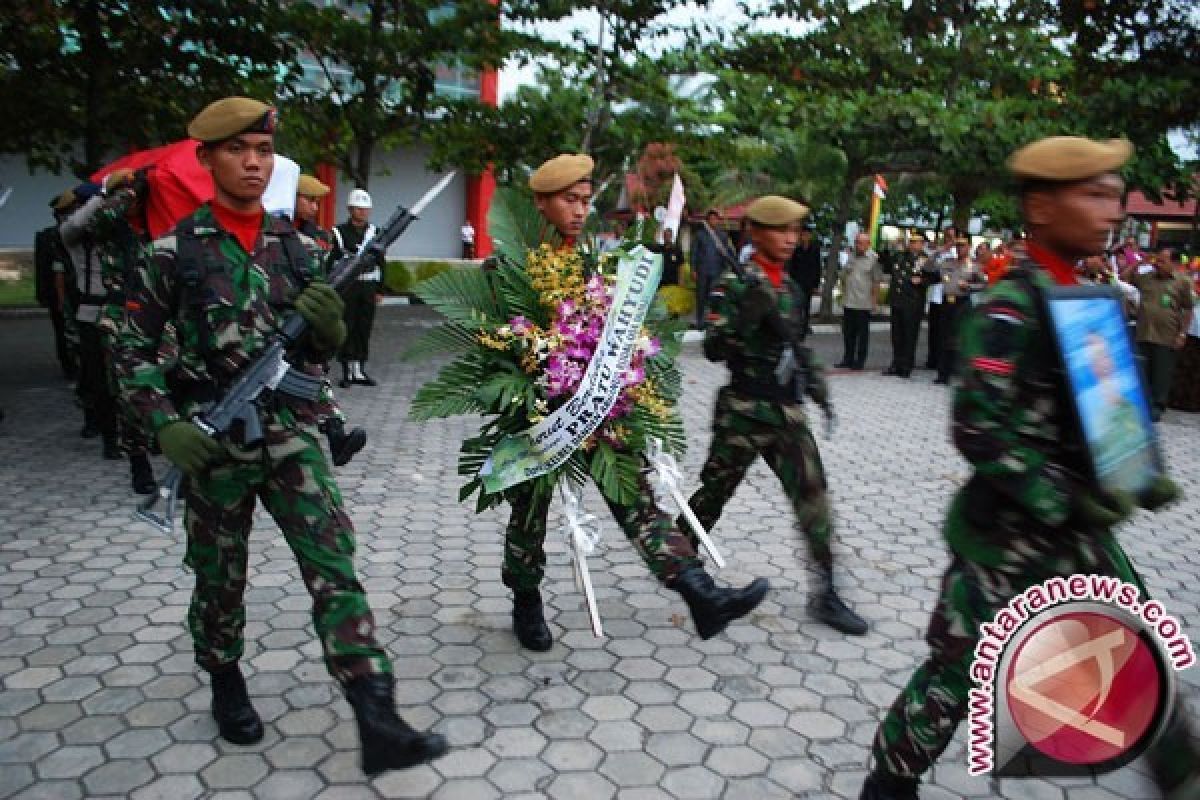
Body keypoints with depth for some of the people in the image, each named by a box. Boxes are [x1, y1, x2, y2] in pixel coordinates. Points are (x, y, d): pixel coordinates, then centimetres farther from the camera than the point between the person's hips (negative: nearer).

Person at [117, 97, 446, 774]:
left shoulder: (300, 248, 6)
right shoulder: (174, 251, -2)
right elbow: (136, 351, 2)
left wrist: (327, 327, -12)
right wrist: (167, 424, -12)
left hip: (292, 433, 2)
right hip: (212, 440, -1)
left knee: (334, 562, -8)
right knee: (220, 574, 13)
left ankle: (378, 723, -9)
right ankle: (226, 681, 40)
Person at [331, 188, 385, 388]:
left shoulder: (374, 232, 12)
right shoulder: (339, 233, 1)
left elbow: (380, 262, 13)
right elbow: (332, 262, -2)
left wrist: (379, 289, 8)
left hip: (368, 287, 3)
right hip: (346, 287, -3)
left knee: (364, 330, 6)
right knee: (347, 329, -3)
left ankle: (359, 370, 13)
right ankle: (348, 371, 3)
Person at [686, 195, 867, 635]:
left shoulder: (788, 285, 11)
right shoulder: (735, 285, -9)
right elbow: (713, 350, -17)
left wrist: (815, 378, 15)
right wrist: (748, 315, -30)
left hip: (787, 410, 6)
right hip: (743, 410, -5)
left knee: (813, 496, 0)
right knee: (714, 491, 9)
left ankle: (825, 594, 8)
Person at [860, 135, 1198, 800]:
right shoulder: (1010, 309, -18)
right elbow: (980, 431, -24)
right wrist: (1065, 502, -23)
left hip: (1076, 528, 8)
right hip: (1006, 533, -8)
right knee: (959, 670, 4)